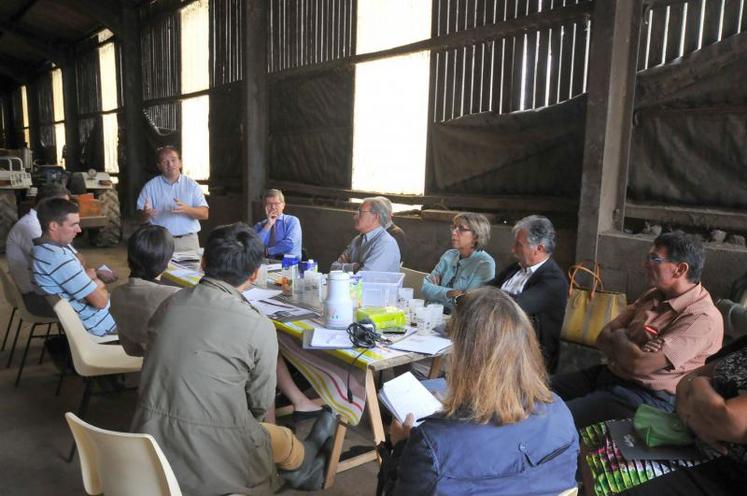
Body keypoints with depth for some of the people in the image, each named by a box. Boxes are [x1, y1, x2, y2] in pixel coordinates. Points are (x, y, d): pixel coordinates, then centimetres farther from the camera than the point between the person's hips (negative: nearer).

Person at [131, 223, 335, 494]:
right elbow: (260, 404, -5)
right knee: (283, 438, 26)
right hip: (210, 461, -5)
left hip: (152, 449, 5)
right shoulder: (259, 327, -19)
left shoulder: (169, 304, -3)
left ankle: (298, 469, 54)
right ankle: (303, 467, 59)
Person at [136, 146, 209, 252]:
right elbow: (142, 218, 3)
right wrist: (146, 214, -20)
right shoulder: (150, 187, 6)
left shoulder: (192, 185, 6)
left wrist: (187, 210, -20)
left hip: (188, 240, 1)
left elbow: (204, 214, -2)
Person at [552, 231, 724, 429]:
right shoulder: (654, 296, 10)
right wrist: (630, 348, -15)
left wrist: (620, 337, -5)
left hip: (647, 396, -8)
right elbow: (603, 337, 7)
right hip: (611, 373, 8)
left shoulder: (702, 318, -18)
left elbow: (639, 365, -25)